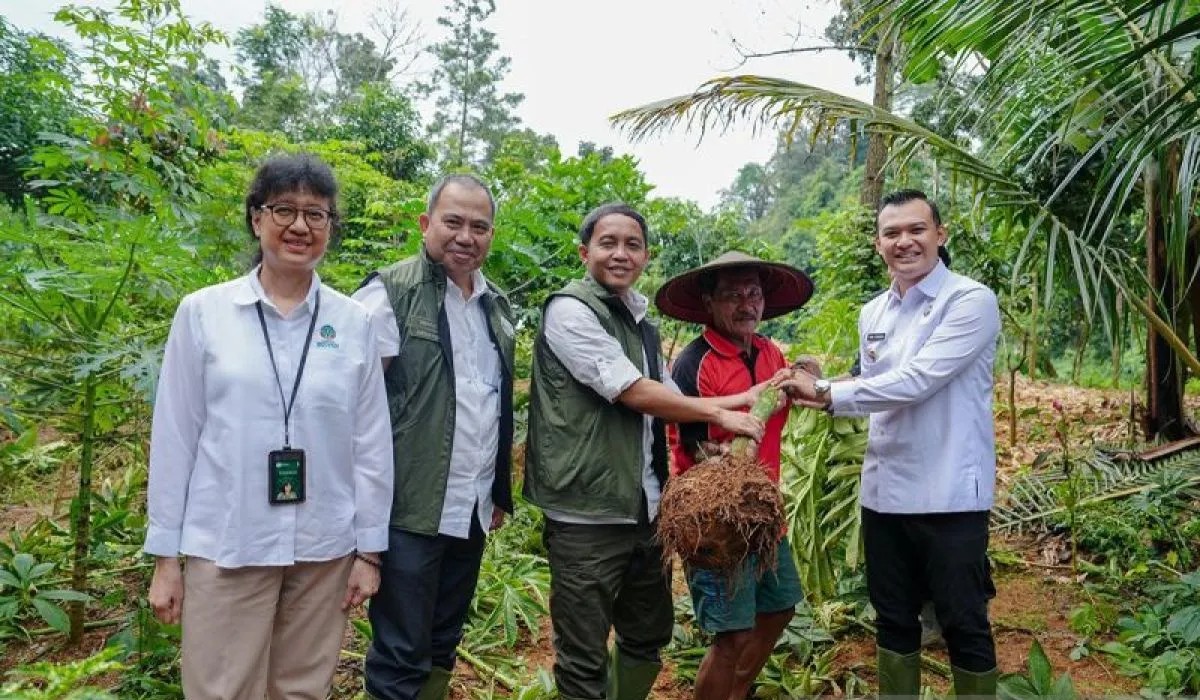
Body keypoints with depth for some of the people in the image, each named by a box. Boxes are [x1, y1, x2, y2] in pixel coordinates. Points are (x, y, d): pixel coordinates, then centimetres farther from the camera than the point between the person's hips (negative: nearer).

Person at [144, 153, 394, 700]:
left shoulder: (354, 322, -1)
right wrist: (164, 554, 1)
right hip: (225, 548, -1)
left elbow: (371, 443, 2)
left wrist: (370, 548, 4)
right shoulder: (202, 312, -3)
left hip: (324, 550, 2)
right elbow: (174, 438, 0)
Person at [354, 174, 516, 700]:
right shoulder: (392, 292, -9)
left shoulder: (497, 306, 12)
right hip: (412, 508, -6)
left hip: (473, 509, 7)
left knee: (443, 646, 18)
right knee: (401, 655, 3)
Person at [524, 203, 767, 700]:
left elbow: (666, 402, 20)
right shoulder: (570, 309, -11)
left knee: (648, 638, 21)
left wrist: (741, 398, 10)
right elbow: (634, 394, -16)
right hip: (588, 514, -8)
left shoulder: (640, 322, 14)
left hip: (644, 509, 8)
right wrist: (720, 413, -8)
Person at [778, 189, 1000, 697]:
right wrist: (823, 395, -1)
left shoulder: (971, 301, -11)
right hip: (884, 491, 6)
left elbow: (916, 381, -21)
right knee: (893, 619, 18)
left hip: (948, 495, -6)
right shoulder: (871, 314, 10)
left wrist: (825, 392, -17)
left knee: (964, 625, 8)